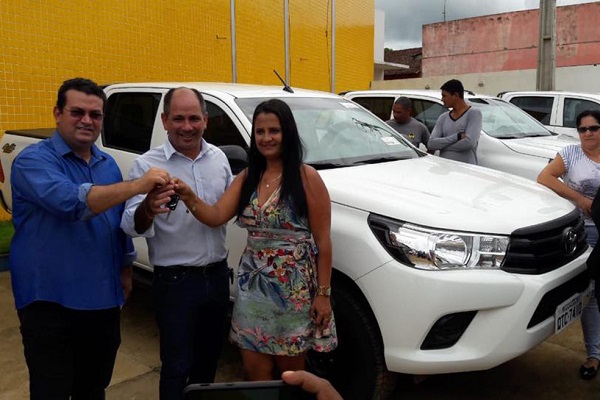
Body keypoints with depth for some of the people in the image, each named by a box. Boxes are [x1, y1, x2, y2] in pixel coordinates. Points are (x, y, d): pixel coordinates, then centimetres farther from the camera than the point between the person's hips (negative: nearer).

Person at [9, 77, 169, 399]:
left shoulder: (108, 164, 9)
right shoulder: (34, 160, -11)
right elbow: (71, 202, -31)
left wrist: (125, 271, 15)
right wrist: (136, 186, -34)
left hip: (104, 300, 6)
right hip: (51, 302, -6)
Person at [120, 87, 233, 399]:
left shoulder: (218, 157, 3)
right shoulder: (147, 165, -11)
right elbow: (131, 226, -17)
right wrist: (148, 208, -40)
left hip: (217, 275, 5)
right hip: (175, 282, -4)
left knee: (208, 360, 21)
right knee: (177, 367, 6)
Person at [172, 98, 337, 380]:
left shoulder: (306, 177, -10)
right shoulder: (247, 177, 6)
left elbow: (323, 241, -9)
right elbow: (216, 216, -6)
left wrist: (323, 293, -11)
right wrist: (189, 198, -24)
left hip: (294, 288, -4)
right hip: (252, 286, 4)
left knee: (290, 375, 12)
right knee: (255, 373, 13)